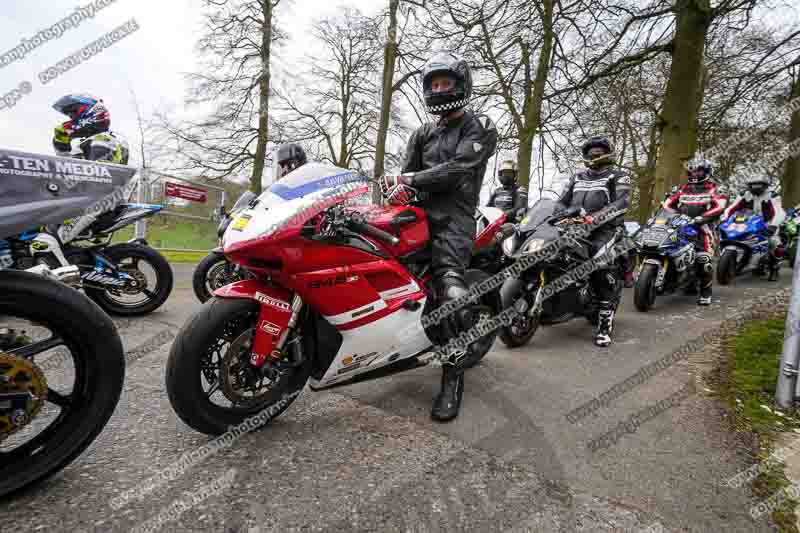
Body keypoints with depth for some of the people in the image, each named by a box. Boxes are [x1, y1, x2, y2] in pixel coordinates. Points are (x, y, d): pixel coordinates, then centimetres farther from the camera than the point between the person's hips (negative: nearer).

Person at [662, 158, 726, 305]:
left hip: (701, 227, -5)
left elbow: (720, 205, -10)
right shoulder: (683, 188, 19)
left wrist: (702, 217, -23)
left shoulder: (711, 189, 6)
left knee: (703, 260, -17)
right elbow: (668, 203, 15)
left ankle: (706, 292, -4)